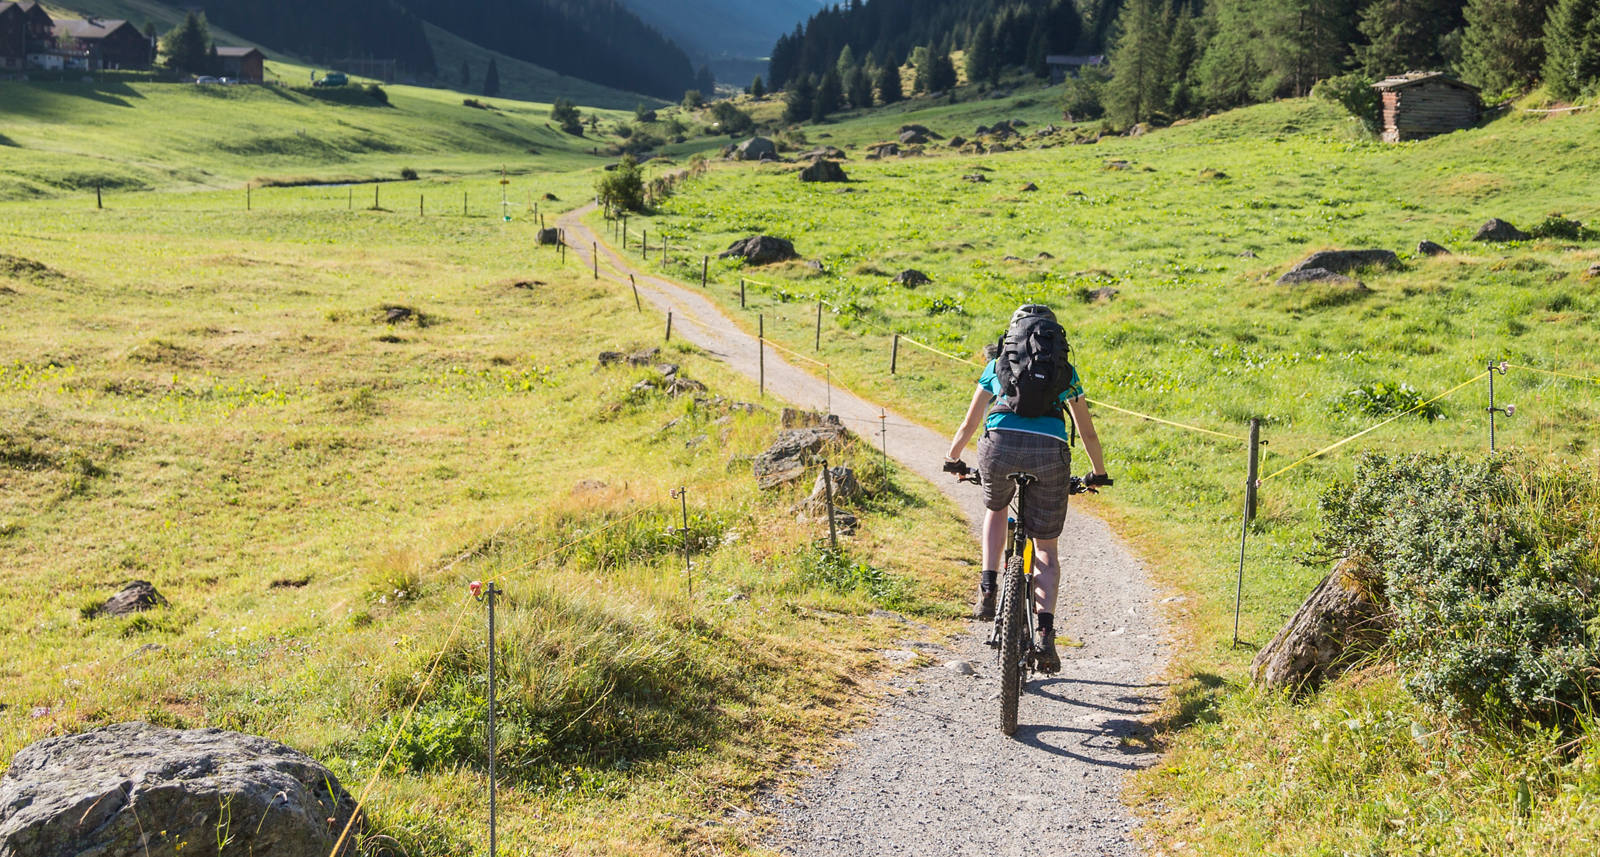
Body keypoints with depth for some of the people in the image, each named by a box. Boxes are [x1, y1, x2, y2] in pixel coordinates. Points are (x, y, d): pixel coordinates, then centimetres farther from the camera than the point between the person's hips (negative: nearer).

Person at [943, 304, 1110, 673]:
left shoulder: (997, 364, 26)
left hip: (1000, 446, 0)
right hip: (1050, 451, 0)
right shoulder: (1065, 371, 27)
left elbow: (969, 425, 32)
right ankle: (1045, 632, -2)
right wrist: (1098, 473, 48)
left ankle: (988, 588, 18)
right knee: (1046, 548, 15)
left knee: (996, 509, 34)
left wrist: (953, 458, 50)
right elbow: (1087, 431, 32)